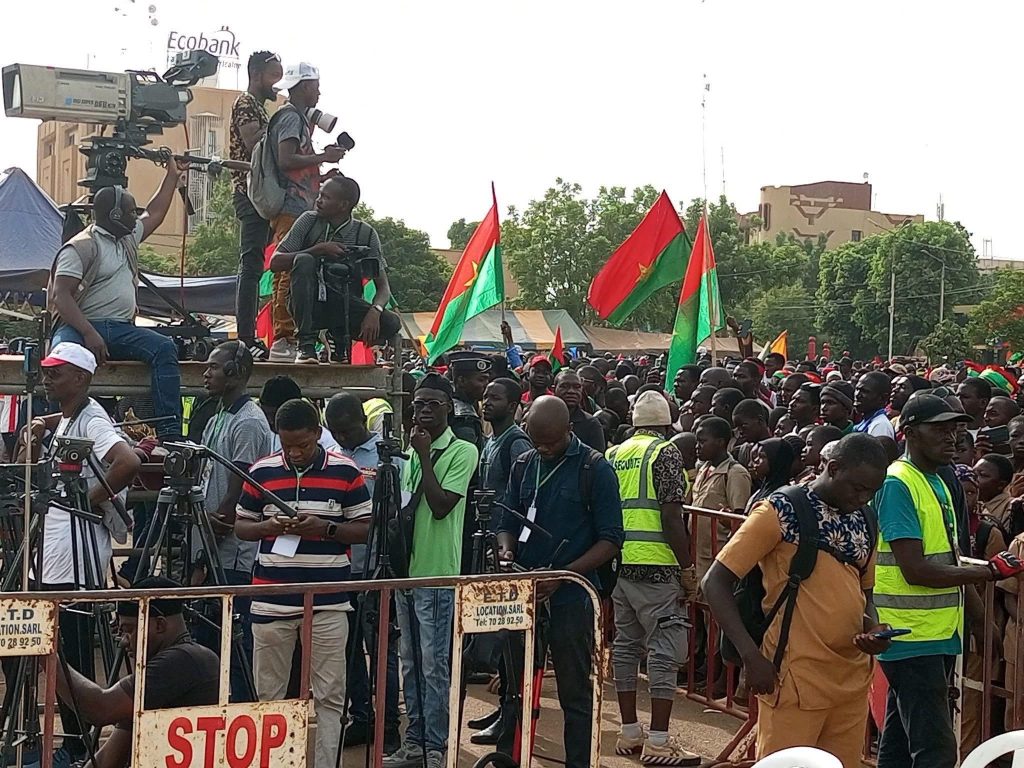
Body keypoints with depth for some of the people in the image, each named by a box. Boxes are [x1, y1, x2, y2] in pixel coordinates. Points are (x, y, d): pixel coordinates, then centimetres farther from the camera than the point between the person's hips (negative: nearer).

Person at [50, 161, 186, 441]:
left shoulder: (127, 238, 21)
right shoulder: (81, 247, -6)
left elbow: (154, 214, 39)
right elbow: (61, 296, -15)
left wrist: (173, 175, 38)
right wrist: (89, 334, -26)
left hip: (121, 329, 7)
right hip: (80, 326, -7)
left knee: (164, 347, -20)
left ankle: (169, 431, -27)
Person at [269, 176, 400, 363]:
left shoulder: (365, 234, -2)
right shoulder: (309, 221, -2)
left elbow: (383, 287, -3)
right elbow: (275, 263, -8)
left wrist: (374, 311, -26)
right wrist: (319, 250, -19)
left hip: (344, 307, 1)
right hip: (308, 304, -1)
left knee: (391, 324, -26)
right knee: (304, 261, -30)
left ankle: (339, 338, 5)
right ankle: (306, 344, -28)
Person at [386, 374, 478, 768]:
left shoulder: (462, 451, -7)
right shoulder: (411, 450, 14)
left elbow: (440, 506, -17)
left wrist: (424, 456, -13)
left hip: (437, 573, -7)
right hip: (406, 569, 7)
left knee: (434, 664, -3)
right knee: (410, 662, 12)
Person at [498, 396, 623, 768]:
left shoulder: (595, 468, -7)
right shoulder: (524, 465, 8)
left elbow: (610, 539, -9)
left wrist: (562, 575, -19)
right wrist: (507, 550, -9)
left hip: (571, 597, -4)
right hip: (523, 591, 5)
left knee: (575, 692, 3)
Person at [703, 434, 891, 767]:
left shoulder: (862, 521, 11)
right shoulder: (781, 511, -9)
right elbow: (715, 582, -9)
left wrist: (873, 627, 0)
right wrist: (751, 657, -18)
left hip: (853, 680, 7)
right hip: (795, 681, -6)